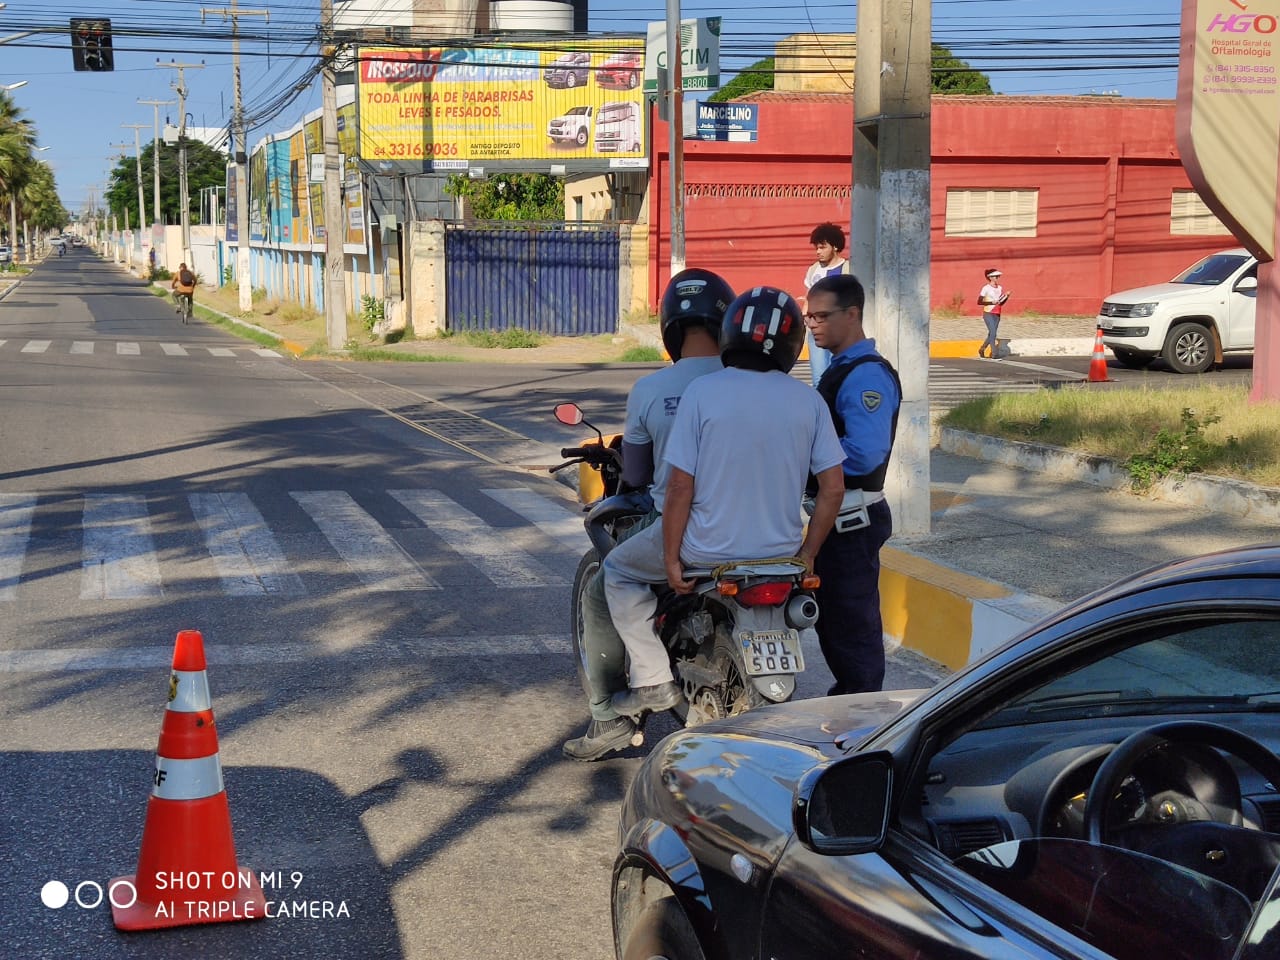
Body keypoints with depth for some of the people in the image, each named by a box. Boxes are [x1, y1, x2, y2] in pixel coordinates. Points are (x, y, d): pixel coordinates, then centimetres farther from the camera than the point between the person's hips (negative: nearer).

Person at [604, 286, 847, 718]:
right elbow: (832, 488, -3)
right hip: (779, 550, 4)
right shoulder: (809, 400, -4)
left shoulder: (702, 391, -13)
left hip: (708, 551, -3)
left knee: (619, 571, 21)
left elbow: (681, 485, -13)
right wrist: (807, 554, 8)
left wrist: (670, 559, -3)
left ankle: (653, 678, 11)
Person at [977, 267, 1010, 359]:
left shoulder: (1000, 288, 10)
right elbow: (979, 302, -11)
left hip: (997, 314, 6)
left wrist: (1006, 296, -3)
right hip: (988, 314, -6)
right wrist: (991, 302, -20)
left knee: (991, 334, 11)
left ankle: (981, 350, 32)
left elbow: (1001, 303, 14)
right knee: (993, 333, -15)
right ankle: (995, 354, -16)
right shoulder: (986, 288, -8)